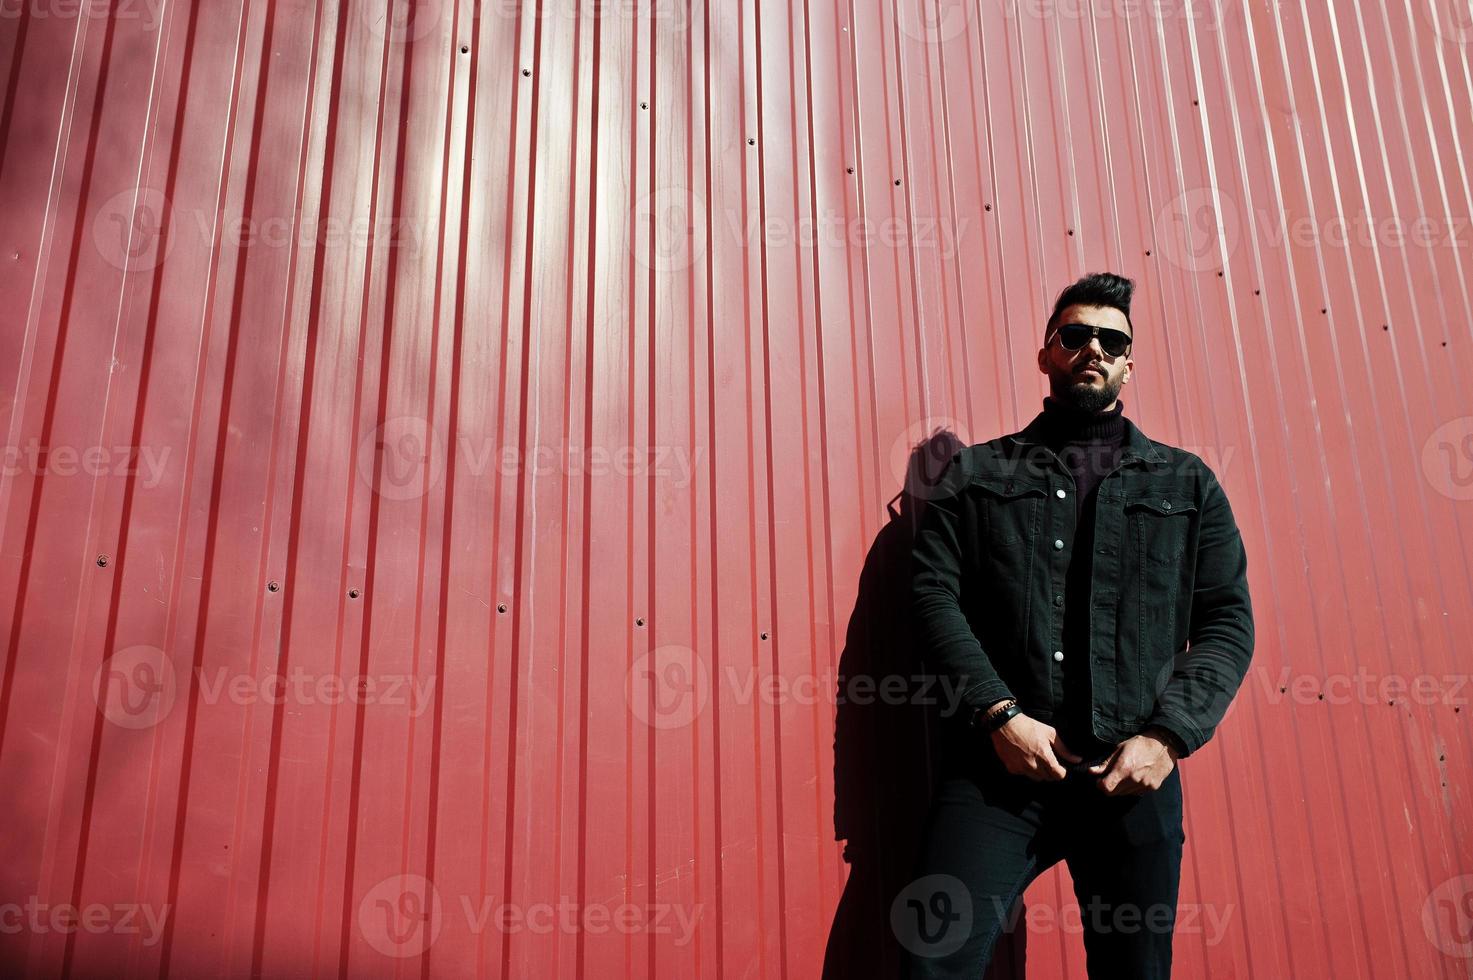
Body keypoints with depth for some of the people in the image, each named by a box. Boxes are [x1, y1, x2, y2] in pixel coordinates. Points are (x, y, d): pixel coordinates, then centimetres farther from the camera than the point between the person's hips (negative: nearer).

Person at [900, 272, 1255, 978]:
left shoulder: (1187, 482, 16)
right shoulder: (976, 474, 12)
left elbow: (1228, 620, 8)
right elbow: (934, 594, 1)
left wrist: (1167, 737, -6)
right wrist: (999, 715, -11)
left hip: (1135, 772, 2)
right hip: (1000, 761, -1)